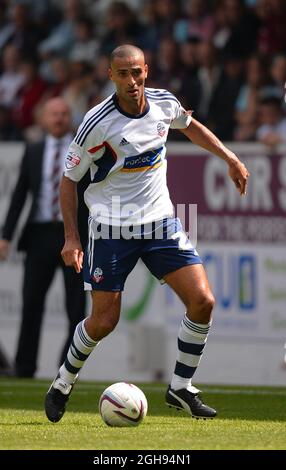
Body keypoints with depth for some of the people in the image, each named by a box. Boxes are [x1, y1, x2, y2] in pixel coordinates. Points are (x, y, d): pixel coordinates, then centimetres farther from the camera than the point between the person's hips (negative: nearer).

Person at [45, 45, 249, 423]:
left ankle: (181, 388, 7)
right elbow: (69, 178, -7)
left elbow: (190, 126, 22)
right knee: (103, 322, -4)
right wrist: (71, 238, -12)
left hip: (160, 222, 4)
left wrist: (230, 158, 20)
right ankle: (63, 385, 23)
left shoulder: (163, 103, -3)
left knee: (202, 300, -9)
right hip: (112, 228, -4)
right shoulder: (97, 123, -17)